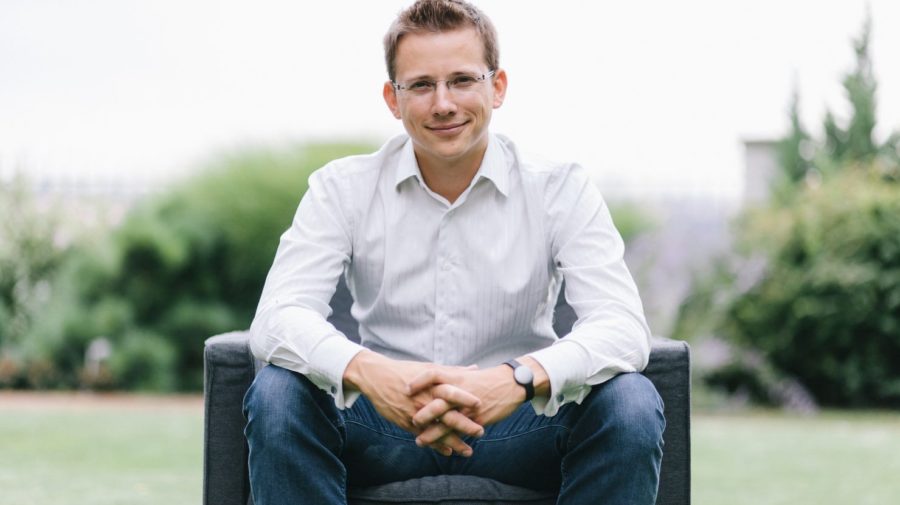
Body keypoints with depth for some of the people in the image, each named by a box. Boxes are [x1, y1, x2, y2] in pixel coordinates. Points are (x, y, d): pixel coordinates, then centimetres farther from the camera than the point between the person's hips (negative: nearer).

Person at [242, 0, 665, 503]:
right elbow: (277, 318, -15)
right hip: (381, 429, 1)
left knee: (632, 404, -29)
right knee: (276, 394, -28)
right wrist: (367, 372, -38)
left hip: (519, 430, 0)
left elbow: (624, 328, -17)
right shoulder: (342, 189, -2)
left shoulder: (561, 190, -4)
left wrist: (520, 378, -38)